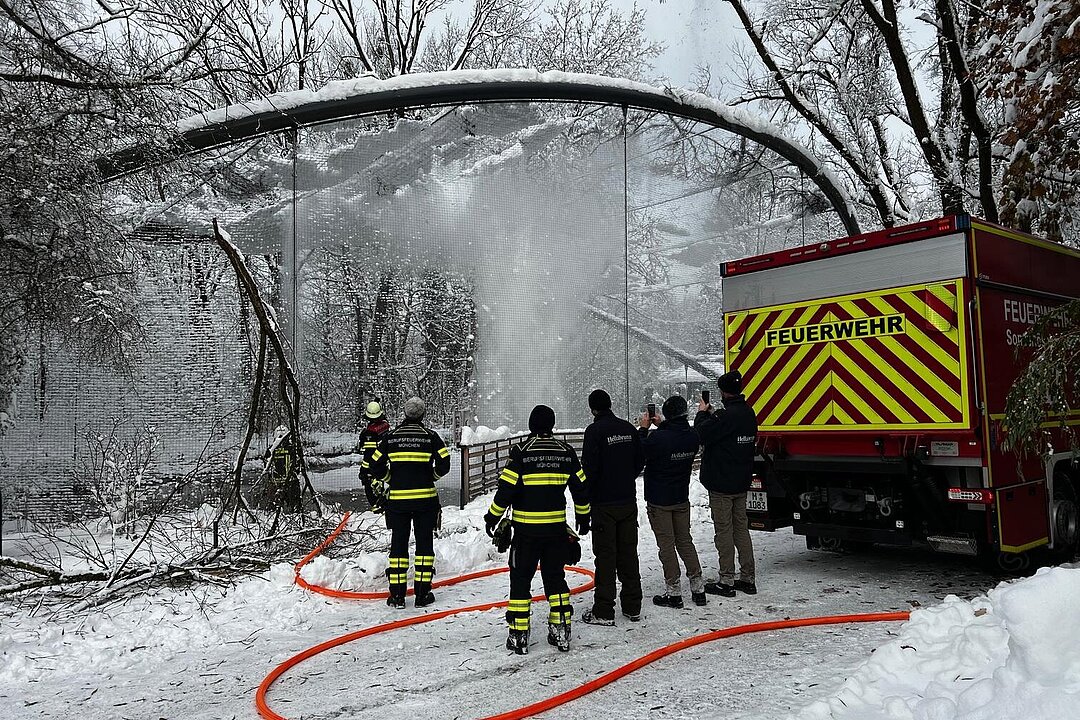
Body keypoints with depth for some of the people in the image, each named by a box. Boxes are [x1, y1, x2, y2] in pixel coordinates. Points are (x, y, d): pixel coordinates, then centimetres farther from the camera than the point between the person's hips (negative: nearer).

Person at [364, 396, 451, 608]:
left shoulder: (390, 437, 2)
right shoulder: (431, 436, -2)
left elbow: (375, 466, 4)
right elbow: (444, 465, -6)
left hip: (397, 499, 2)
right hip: (425, 498, -1)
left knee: (398, 544, 9)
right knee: (424, 543, 7)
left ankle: (397, 595, 10)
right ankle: (422, 593, 8)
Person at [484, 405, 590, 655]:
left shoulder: (521, 451, -10)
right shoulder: (566, 452, 2)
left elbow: (506, 489, -12)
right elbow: (580, 487, 8)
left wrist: (492, 517, 0)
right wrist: (583, 516, 22)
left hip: (526, 529, -3)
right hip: (556, 527, 4)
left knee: (520, 579, 6)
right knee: (555, 577, 15)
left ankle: (518, 636, 7)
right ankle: (561, 632, 16)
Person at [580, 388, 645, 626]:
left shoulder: (595, 430, -13)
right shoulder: (628, 428, 6)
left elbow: (589, 468, -16)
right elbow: (640, 462, 11)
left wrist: (585, 498, -4)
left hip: (604, 504, -6)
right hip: (628, 501, 6)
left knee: (606, 557, 0)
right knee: (628, 553, 13)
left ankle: (604, 611, 5)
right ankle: (632, 607, 21)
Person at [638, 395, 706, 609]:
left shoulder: (658, 437, -25)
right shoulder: (692, 436, -6)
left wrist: (643, 428, -2)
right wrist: (661, 425, 11)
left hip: (659, 500, -5)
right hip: (682, 498, 6)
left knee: (666, 545, 4)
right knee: (685, 541, 17)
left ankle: (674, 592, 10)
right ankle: (698, 587, 20)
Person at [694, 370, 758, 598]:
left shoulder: (727, 415, -21)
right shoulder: (748, 412, 8)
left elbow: (701, 434, -20)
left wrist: (702, 414, -2)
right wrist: (711, 415, 13)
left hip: (721, 484, -8)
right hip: (741, 483, 8)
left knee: (724, 532, 0)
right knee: (741, 529, 14)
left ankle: (726, 581, 6)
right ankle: (747, 579, 20)